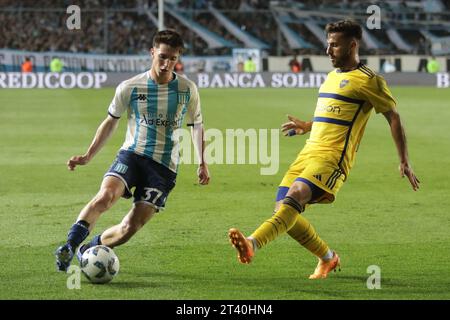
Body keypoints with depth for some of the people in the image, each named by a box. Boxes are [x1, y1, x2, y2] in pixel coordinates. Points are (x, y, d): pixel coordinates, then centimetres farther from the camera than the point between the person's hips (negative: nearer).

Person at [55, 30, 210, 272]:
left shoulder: (187, 89, 0)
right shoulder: (130, 87, -3)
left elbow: (196, 125, 15)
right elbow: (111, 121, 11)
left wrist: (202, 163, 8)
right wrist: (88, 156, 6)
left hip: (165, 166, 1)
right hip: (132, 154, 0)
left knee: (131, 227, -11)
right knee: (105, 197, -31)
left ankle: (89, 249, 13)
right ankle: (69, 247, -29)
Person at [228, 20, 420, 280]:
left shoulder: (368, 80, -3)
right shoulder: (333, 76, 23)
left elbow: (394, 117, -2)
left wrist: (405, 162, -4)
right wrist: (307, 127, 34)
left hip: (333, 157, -9)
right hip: (309, 152, 9)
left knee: (294, 196, -30)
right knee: (283, 208, -1)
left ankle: (252, 244, -50)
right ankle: (328, 258, 19)